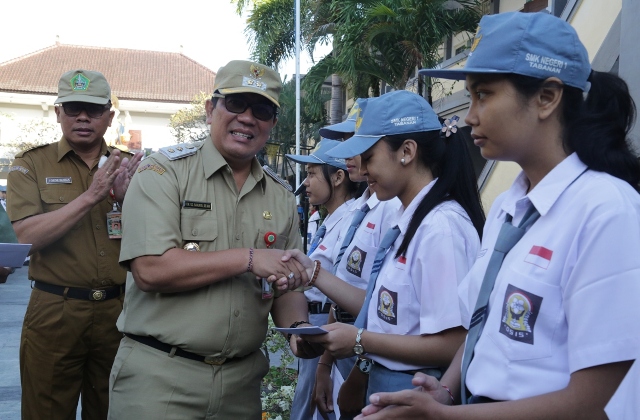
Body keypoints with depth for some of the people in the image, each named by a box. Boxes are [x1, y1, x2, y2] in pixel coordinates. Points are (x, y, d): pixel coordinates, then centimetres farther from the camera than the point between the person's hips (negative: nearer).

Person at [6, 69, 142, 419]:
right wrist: (91, 196, -20)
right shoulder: (31, 164, -1)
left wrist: (125, 198, -15)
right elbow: (29, 237, -14)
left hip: (119, 311, 3)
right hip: (54, 313, -2)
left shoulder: (128, 166, 6)